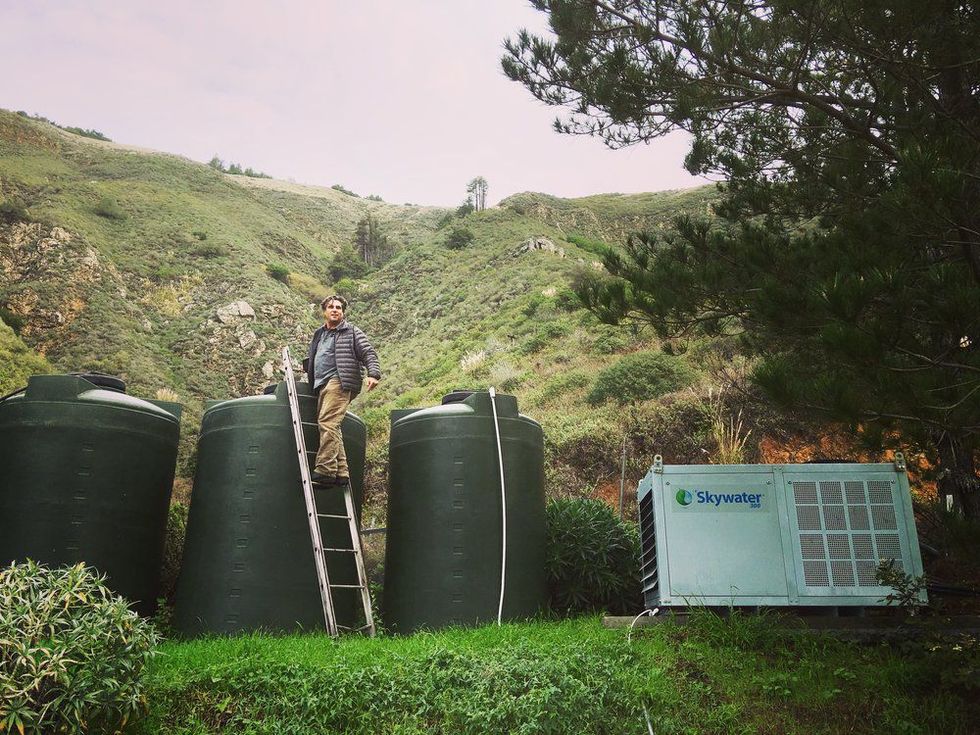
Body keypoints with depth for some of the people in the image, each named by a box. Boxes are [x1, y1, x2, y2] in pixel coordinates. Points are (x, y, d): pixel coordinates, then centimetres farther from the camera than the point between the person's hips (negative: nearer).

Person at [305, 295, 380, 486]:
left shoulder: (351, 332, 10)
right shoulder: (319, 335, 28)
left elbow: (369, 353, -1)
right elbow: (311, 361, 37)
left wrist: (373, 374, -16)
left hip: (339, 382, -7)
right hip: (321, 385, 7)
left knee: (328, 423, -20)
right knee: (330, 428, -1)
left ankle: (325, 470, -25)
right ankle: (341, 472, -1)